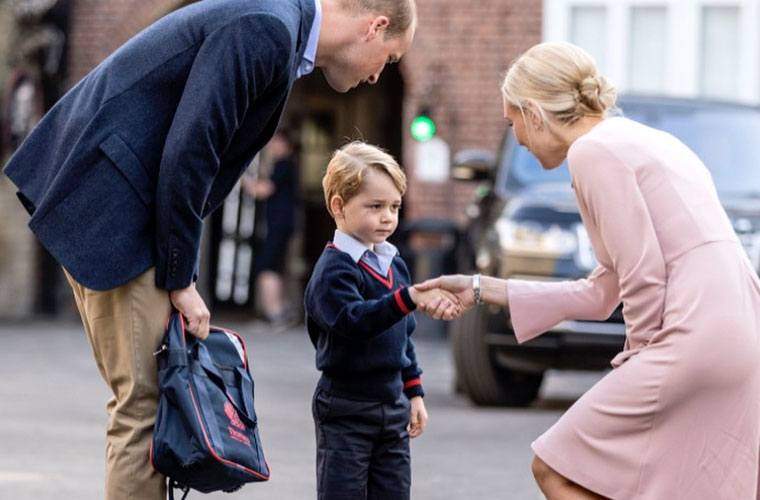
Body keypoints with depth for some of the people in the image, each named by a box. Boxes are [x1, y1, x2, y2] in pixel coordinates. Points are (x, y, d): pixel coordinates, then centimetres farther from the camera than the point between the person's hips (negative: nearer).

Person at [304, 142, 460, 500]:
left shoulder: (394, 264, 11)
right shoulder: (334, 269, -16)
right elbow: (353, 320, -35)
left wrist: (414, 392, 18)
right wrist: (410, 297, -46)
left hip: (392, 404, 8)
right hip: (346, 408, -8)